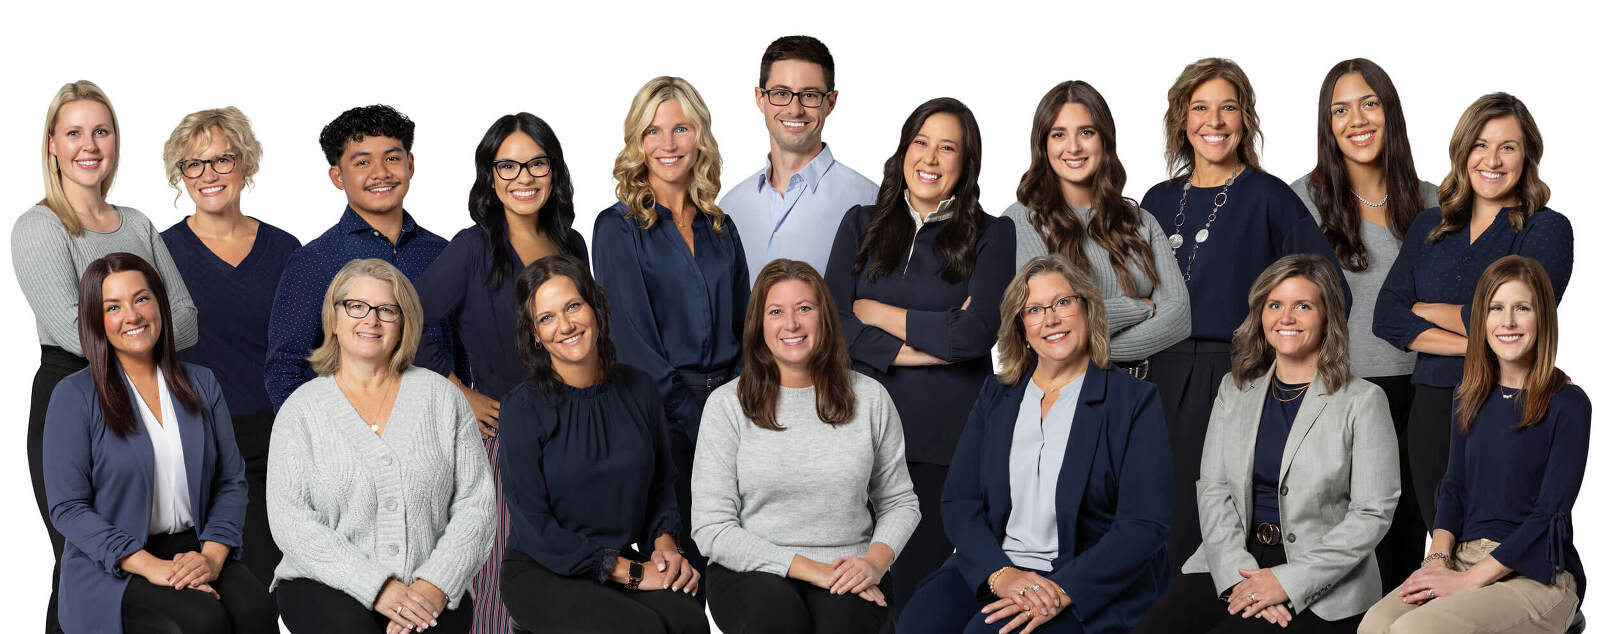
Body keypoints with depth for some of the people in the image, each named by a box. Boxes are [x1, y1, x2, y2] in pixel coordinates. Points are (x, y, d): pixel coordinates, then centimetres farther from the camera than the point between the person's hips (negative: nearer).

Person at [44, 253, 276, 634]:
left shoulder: (201, 384, 11)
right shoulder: (74, 397, -2)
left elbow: (232, 481, 9)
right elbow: (67, 507, -7)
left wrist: (212, 555, -10)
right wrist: (150, 566, -18)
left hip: (195, 549, 3)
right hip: (111, 567, -3)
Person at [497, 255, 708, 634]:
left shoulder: (639, 389, 6)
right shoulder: (523, 408, -8)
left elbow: (662, 484, 20)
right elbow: (533, 525, -11)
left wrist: (665, 543, -2)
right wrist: (630, 573, -14)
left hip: (626, 563, 4)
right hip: (541, 574, -4)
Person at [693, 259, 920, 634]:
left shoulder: (869, 398, 8)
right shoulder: (727, 405, 1)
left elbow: (899, 503, 15)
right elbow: (712, 529, -5)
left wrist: (875, 561, -8)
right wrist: (812, 570, -13)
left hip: (848, 574, 1)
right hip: (753, 573, -1)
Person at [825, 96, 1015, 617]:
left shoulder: (992, 236, 5)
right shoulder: (861, 226, 13)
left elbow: (975, 334, -9)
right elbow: (832, 324, 2)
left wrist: (875, 311, 0)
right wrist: (918, 349, -8)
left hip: (944, 437, -2)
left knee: (915, 586, -1)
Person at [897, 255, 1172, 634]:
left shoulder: (1135, 402, 1)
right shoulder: (996, 396, 14)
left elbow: (1144, 525, -8)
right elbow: (959, 502, 6)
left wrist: (1062, 591, -20)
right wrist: (999, 574, -14)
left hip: (1092, 586, -4)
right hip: (991, 567, 4)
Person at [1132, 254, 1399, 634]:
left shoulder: (1363, 402, 0)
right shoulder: (1235, 391, 14)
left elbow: (1372, 514, -6)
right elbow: (1213, 489, 6)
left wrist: (1288, 581, -14)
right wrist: (1238, 573, -11)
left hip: (1321, 589, -4)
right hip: (1232, 563, 4)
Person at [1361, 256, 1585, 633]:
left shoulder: (1569, 405, -6)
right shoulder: (1472, 397, 13)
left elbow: (1549, 514, -11)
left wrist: (1469, 579, -16)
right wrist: (1439, 557, -5)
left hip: (1537, 576, -5)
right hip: (1464, 557, 5)